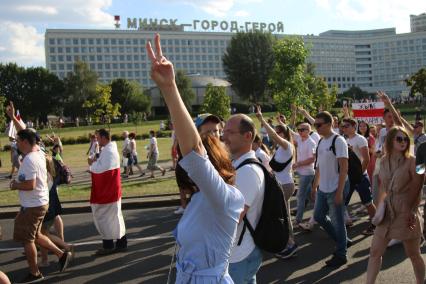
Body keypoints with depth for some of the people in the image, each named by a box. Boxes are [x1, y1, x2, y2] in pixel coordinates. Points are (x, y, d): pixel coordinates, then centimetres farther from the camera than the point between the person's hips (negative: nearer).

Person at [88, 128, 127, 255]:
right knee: (115, 216, 14)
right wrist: (95, 162, 0)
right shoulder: (110, 149, 13)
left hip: (107, 191, -10)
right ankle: (121, 242, 21)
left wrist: (92, 163, -8)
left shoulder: (108, 151, -20)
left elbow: (100, 169, -25)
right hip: (110, 190, 10)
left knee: (103, 217, 0)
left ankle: (108, 246, 7)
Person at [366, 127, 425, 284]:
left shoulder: (412, 161, -10)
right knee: (375, 252, 6)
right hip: (387, 212, 5)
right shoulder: (384, 161, 4)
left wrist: (413, 212, -14)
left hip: (407, 213, -4)